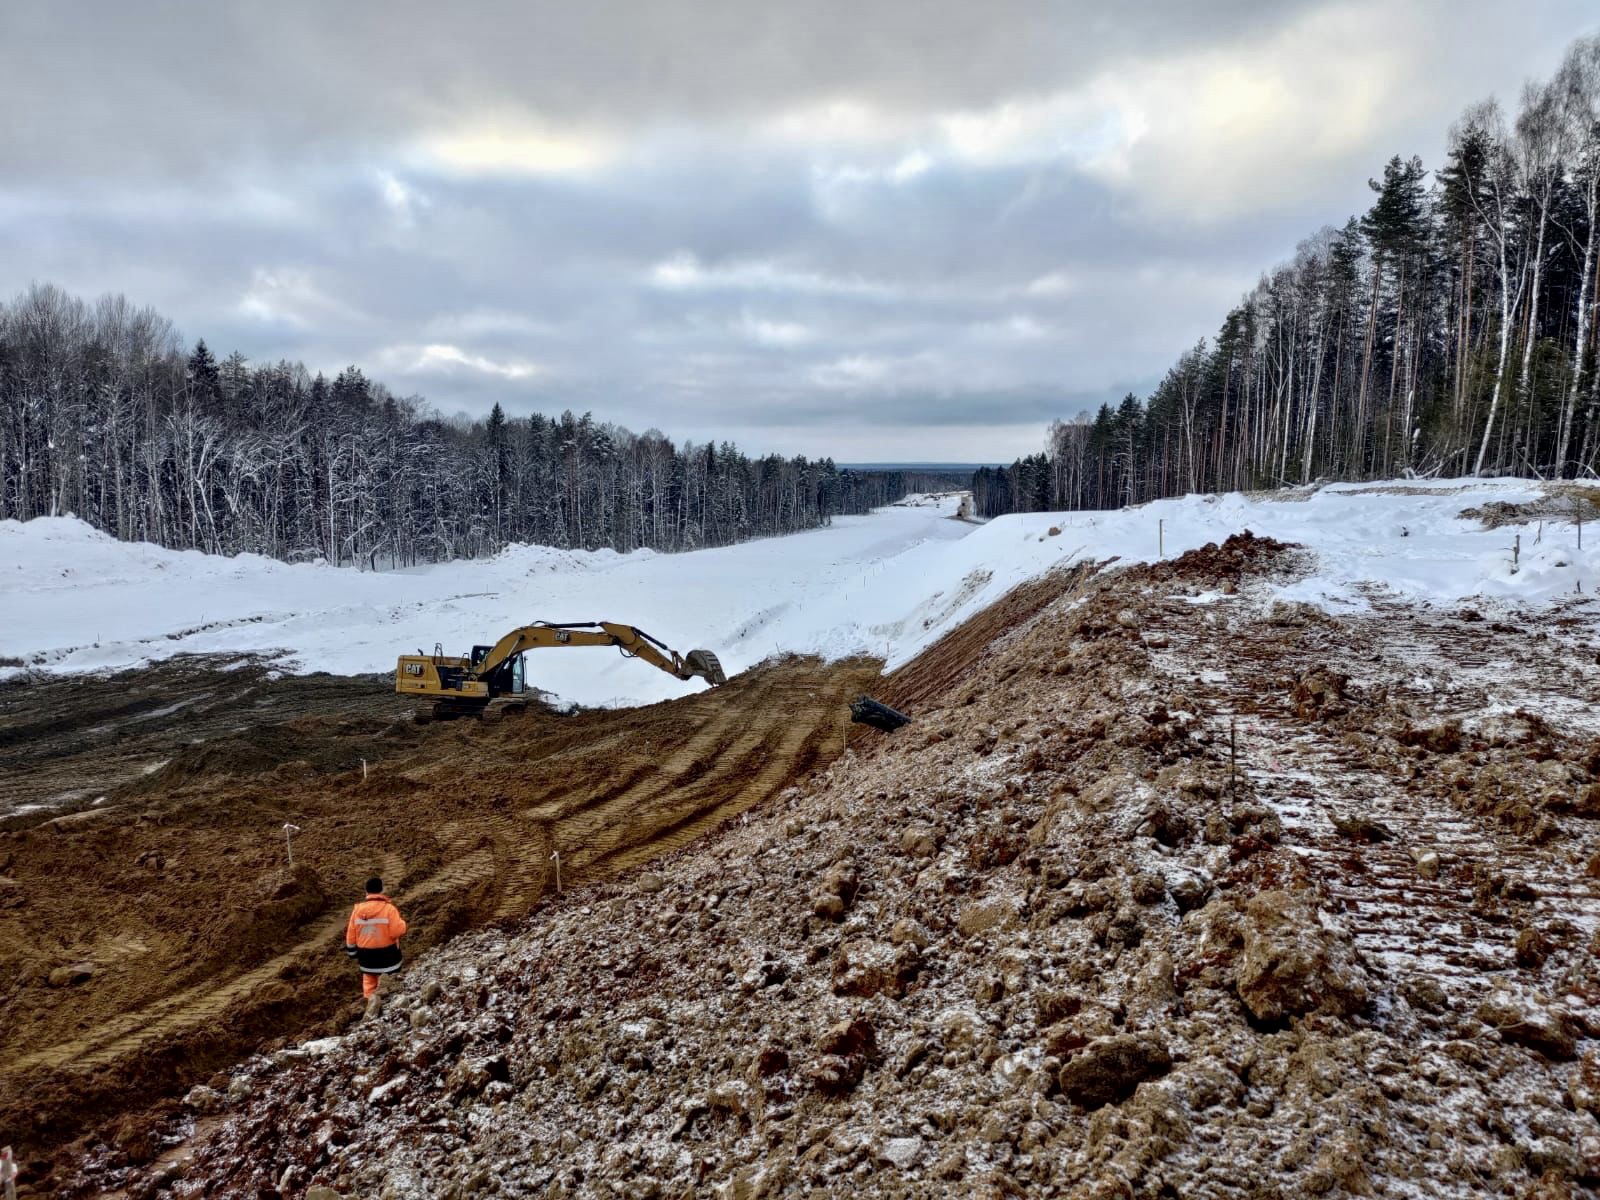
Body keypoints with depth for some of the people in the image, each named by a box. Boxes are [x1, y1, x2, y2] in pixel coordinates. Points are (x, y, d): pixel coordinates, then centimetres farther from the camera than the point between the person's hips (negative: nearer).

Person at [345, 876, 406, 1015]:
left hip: (366, 954, 3)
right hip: (387, 953, -3)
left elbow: (351, 934, 5)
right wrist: (402, 922, 1)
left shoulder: (357, 909, -2)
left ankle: (371, 997, -9)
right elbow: (397, 931, -21)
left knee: (369, 980, 18)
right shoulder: (388, 908, -16)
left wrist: (353, 954, 18)